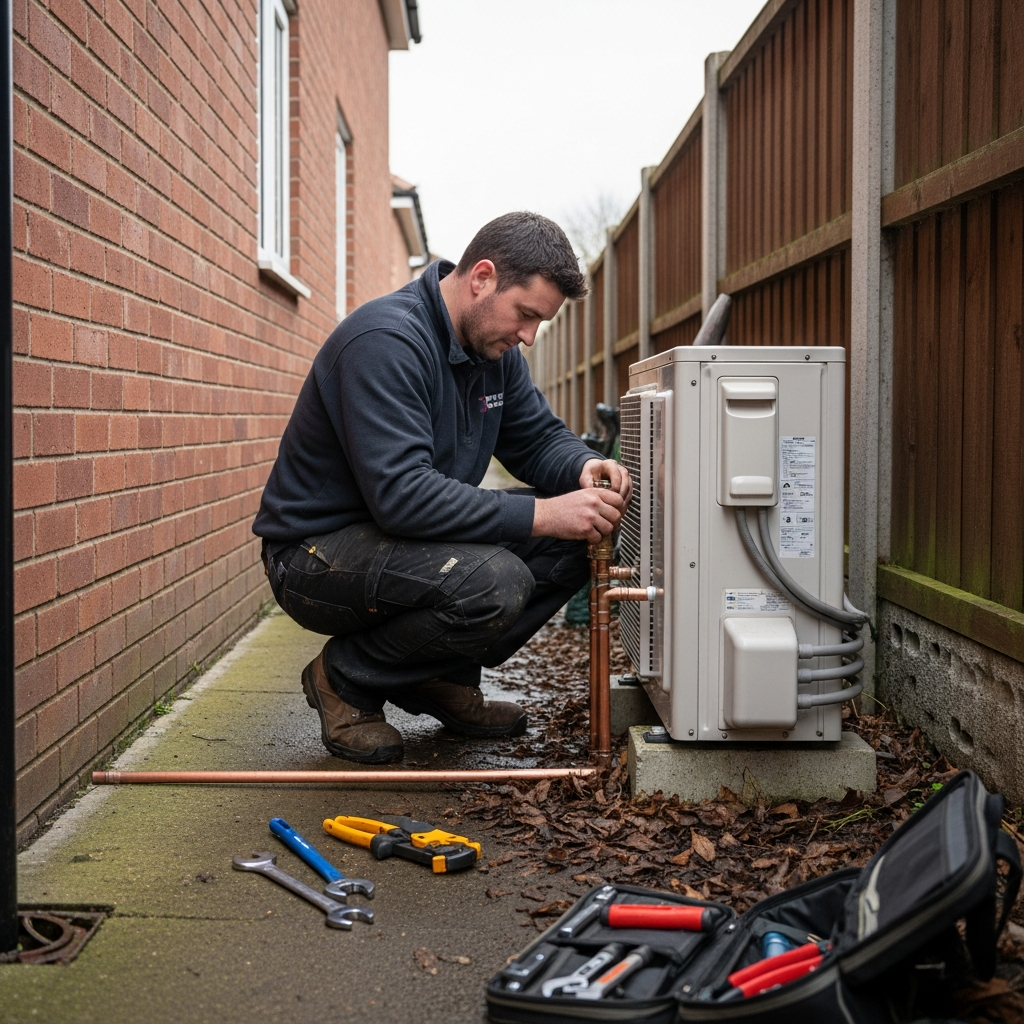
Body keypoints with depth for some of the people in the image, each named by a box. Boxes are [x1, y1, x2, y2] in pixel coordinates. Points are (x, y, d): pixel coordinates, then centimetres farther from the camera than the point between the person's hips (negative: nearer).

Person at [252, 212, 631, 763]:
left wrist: (584, 468, -13)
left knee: (572, 540, -7)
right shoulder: (386, 340, -25)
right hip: (317, 553, -9)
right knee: (493, 583, -33)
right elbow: (402, 494, -34)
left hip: (408, 536, 9)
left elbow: (539, 437, 12)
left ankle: (442, 677, 6)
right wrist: (542, 514, -35)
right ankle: (347, 677, -7)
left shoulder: (493, 345, 4)